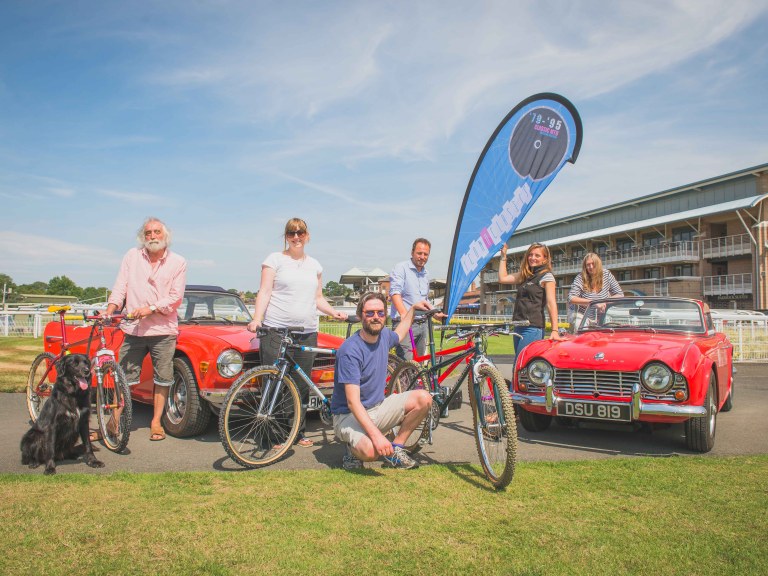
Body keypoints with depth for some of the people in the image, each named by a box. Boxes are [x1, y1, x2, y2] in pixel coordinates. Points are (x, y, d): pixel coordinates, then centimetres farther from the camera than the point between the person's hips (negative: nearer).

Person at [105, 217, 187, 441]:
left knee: (163, 379, 4)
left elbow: (175, 298, -4)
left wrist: (150, 309, -15)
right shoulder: (132, 256, 8)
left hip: (163, 330, -1)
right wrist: (110, 310, -10)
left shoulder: (178, 262, 2)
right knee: (124, 378, 3)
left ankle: (156, 422, 16)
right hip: (133, 330, 1)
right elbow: (120, 287, 5)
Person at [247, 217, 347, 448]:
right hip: (275, 330, -4)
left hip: (307, 333, 4)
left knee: (302, 385, 8)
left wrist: (334, 312, 4)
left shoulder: (314, 265, 18)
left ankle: (299, 433, 20)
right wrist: (257, 319, -17)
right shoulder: (275, 259, 4)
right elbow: (264, 292, -3)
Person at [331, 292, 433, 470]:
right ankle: (354, 448, 1)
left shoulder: (384, 335, 0)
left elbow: (398, 335, 31)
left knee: (423, 398, -10)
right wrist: (376, 435, -37)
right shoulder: (350, 351, -24)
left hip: (377, 409, 8)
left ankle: (395, 449, 3)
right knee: (371, 451, -36)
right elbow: (353, 402, -29)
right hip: (350, 415, -7)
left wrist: (413, 308, 24)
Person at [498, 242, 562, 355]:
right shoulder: (524, 275, 17)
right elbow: (503, 278, 16)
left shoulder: (547, 276, -5)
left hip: (533, 328, -8)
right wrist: (503, 256, 19)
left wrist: (555, 330, -21)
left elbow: (551, 303, -13)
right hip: (519, 327, 8)